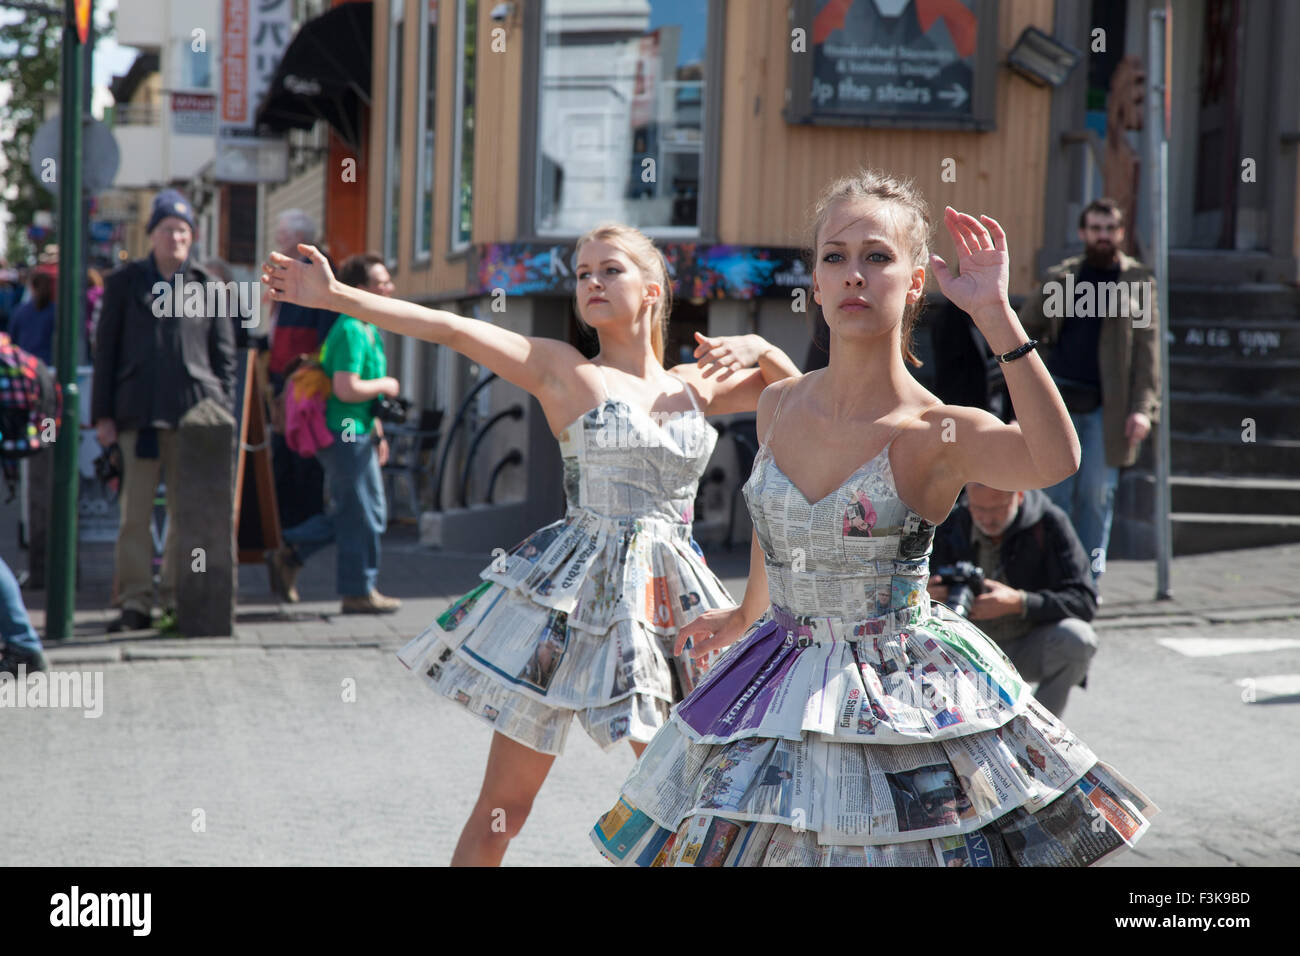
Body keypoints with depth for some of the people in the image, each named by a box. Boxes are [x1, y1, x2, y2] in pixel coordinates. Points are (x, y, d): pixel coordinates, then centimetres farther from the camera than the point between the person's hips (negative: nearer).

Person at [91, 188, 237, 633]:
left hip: (193, 411, 0)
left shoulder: (207, 287, 9)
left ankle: (178, 600, 12)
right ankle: (135, 603, 3)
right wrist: (103, 413, 3)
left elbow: (223, 355, 11)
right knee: (135, 511, -2)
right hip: (138, 412, 0)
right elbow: (105, 350, 9)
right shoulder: (124, 283, 9)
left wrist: (223, 412, 4)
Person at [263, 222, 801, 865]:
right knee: (503, 804, -1)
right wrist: (334, 296, -14)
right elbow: (451, 329, -8)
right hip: (575, 595, -4)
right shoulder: (562, 371, 0)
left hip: (669, 597, 4)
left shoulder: (694, 385, 10)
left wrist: (760, 348, 2)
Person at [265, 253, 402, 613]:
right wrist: (385, 385, -12)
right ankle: (359, 592, 7)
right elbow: (346, 389, -27)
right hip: (346, 434, -10)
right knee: (363, 515, -2)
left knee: (349, 512, 15)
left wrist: (377, 431, 21)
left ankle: (289, 555, 20)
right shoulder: (351, 331, -18)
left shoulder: (368, 329, 16)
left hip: (356, 432, 10)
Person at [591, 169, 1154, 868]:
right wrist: (745, 616, 35)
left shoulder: (937, 433, -16)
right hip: (780, 680, 5)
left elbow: (1055, 460, -37)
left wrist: (994, 313, -35)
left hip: (900, 696, -5)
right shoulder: (779, 408, 0)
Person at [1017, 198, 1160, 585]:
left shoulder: (1138, 281, 4)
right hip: (1060, 400, 2)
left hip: (1108, 407, -2)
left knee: (1097, 493, 1)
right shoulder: (1060, 277, 10)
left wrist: (1143, 407, -9)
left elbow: (1148, 347, -1)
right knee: (1056, 491, 1)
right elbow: (1024, 329, 17)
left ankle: (1088, 578, 11)